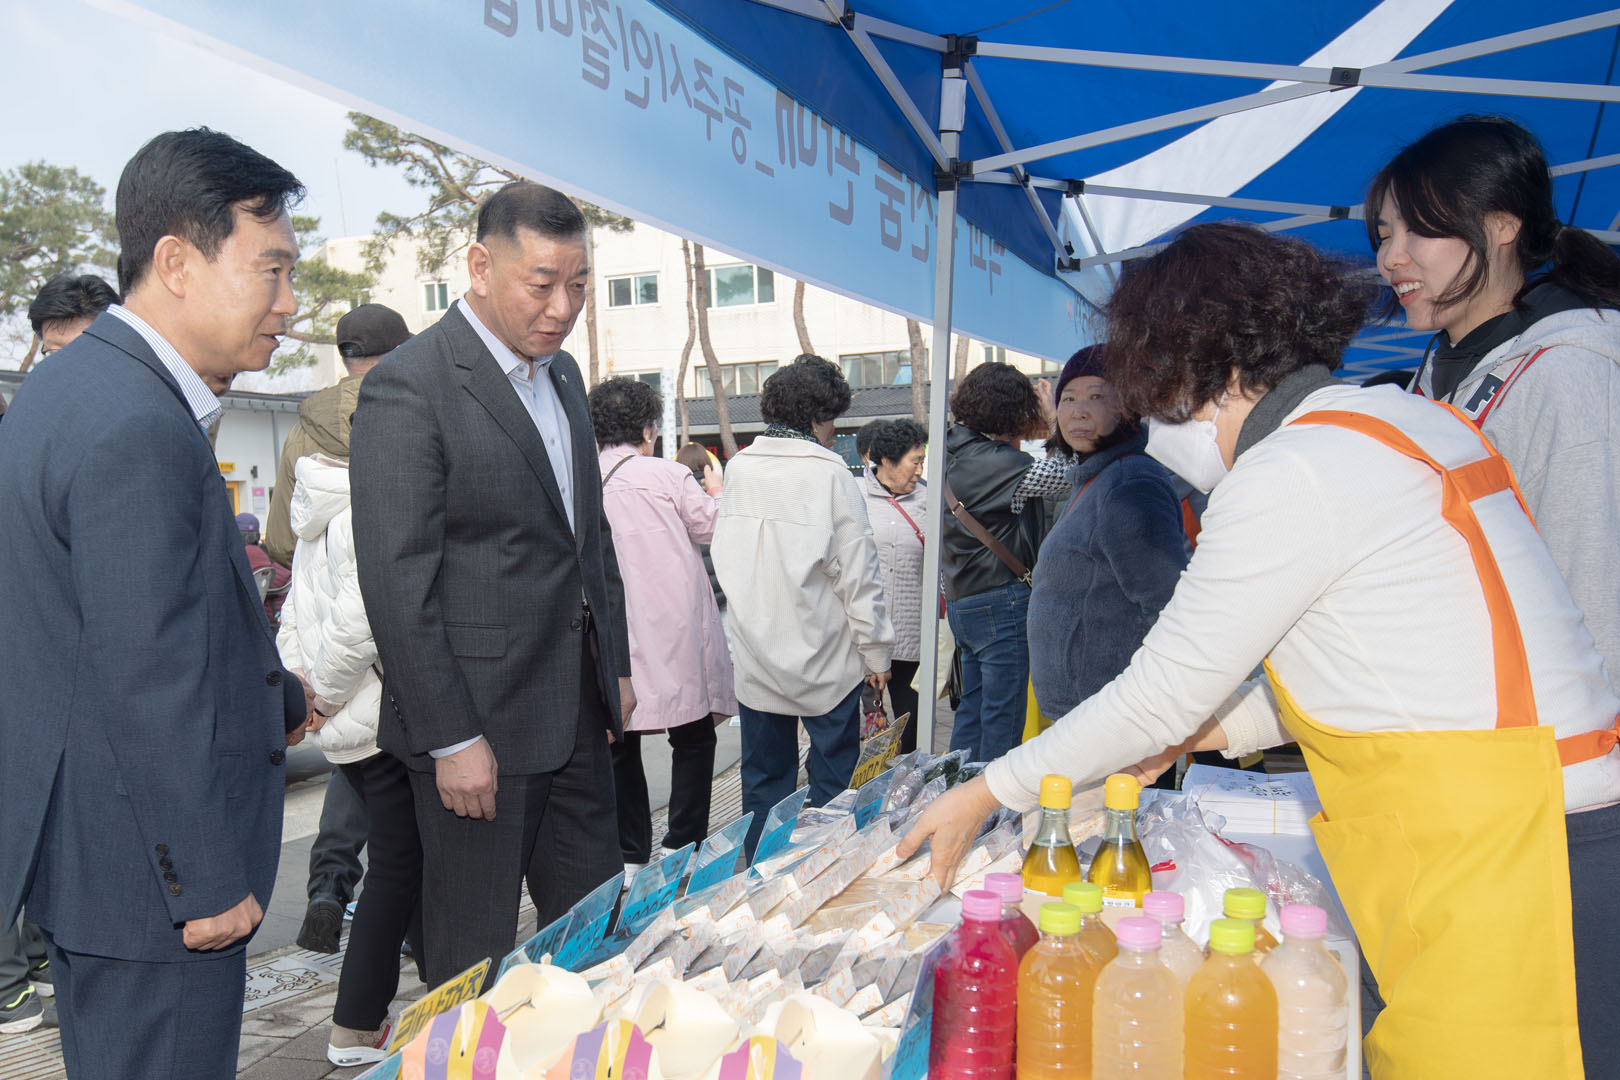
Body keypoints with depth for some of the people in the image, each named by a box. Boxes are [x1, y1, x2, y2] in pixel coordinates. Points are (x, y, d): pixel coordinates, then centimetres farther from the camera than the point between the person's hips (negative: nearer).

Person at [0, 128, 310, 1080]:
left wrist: (265, 686, 18)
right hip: (149, 868, -11)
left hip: (79, 844, 11)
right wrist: (211, 882, -18)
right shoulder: (139, 431, -24)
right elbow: (150, 686, -25)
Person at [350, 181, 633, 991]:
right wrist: (451, 739, -17)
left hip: (577, 714, 8)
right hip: (478, 721, -7)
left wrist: (615, 664, 16)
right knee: (477, 962, 7)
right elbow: (398, 584, -17)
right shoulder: (408, 387, -14)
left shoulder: (562, 375, 12)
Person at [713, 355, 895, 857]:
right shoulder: (831, 475, -13)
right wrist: (876, 652, -3)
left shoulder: (737, 469, 1)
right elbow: (858, 574, -11)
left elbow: (724, 559, 10)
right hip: (825, 660, -4)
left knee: (763, 778, 15)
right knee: (833, 780, 10)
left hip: (755, 659, 5)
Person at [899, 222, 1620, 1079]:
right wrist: (1204, 731, 20)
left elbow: (1158, 699, -9)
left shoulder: (1287, 476, -15)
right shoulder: (1398, 418, 13)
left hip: (1489, 865, -9)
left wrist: (985, 795, 2)